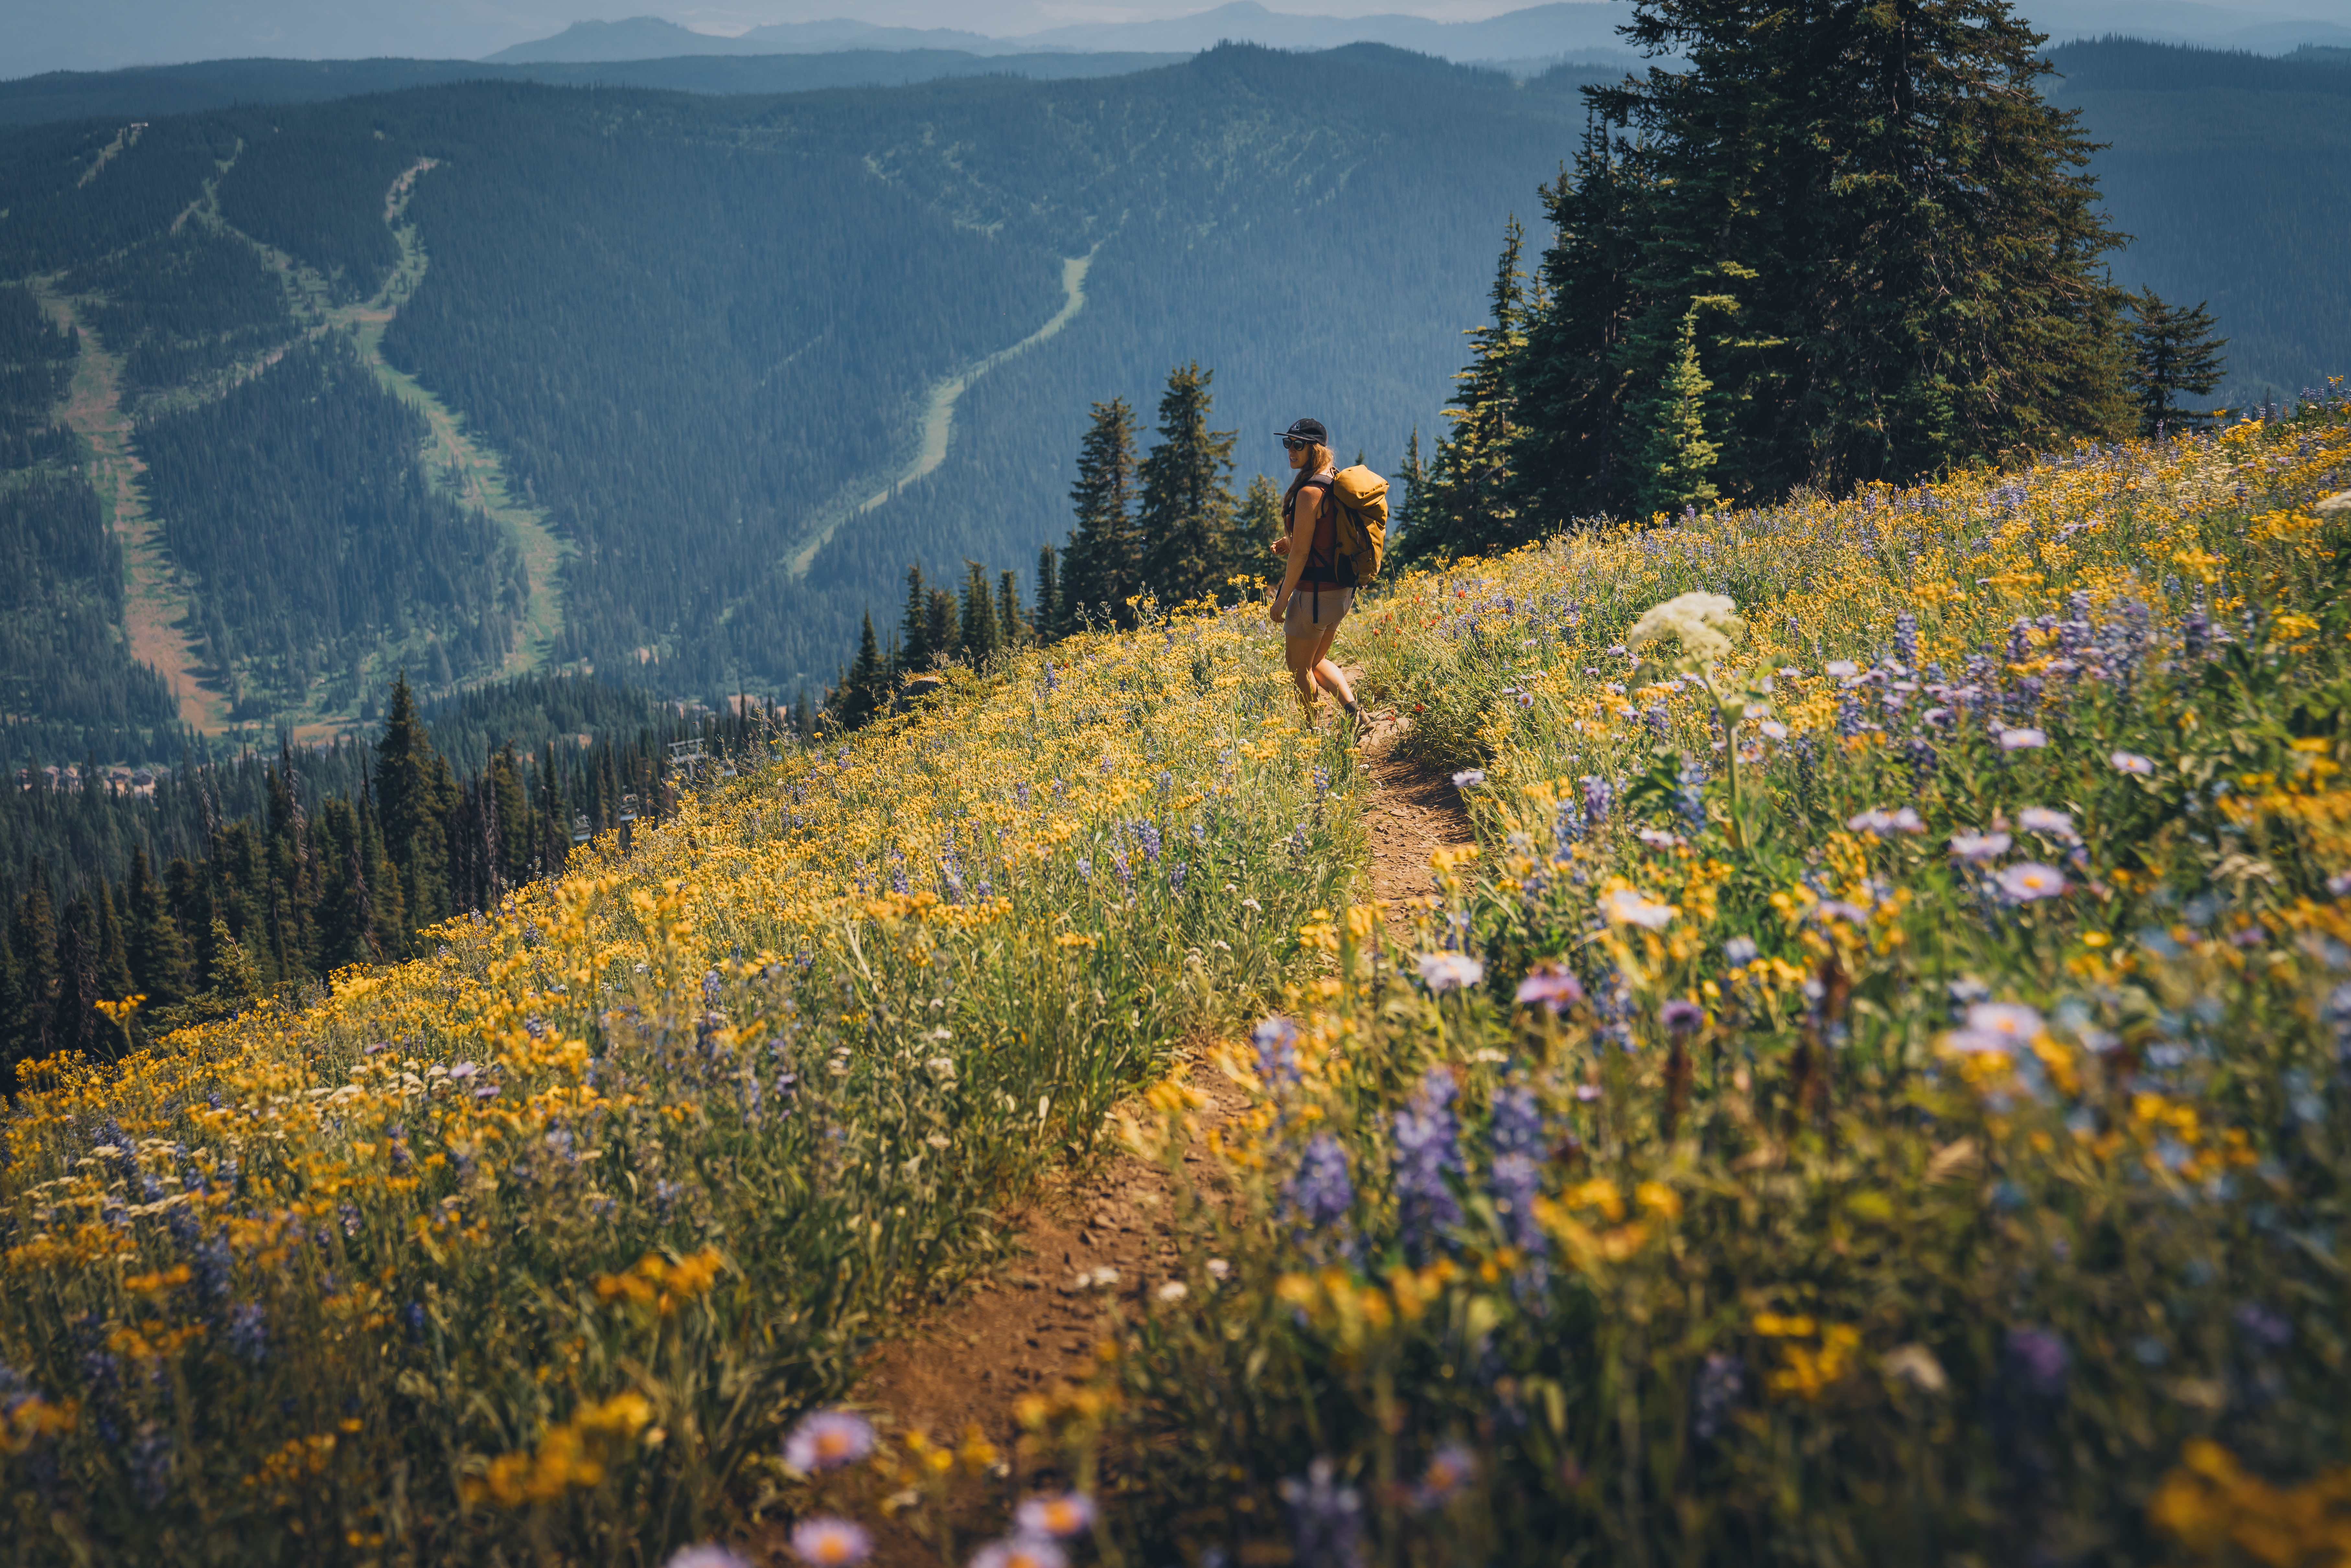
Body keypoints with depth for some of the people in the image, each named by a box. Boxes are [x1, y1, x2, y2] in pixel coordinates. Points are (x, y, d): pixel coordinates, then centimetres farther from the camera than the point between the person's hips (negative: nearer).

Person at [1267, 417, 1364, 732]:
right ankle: (1353, 709, 10)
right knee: (1316, 660, 24)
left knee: (1299, 668, 7)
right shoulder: (1336, 482, 8)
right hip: (1341, 588, 9)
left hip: (1315, 591, -9)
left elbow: (1301, 553, -20)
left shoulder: (1310, 492, -21)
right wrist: (1291, 544, 11)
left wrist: (1282, 600, -13)